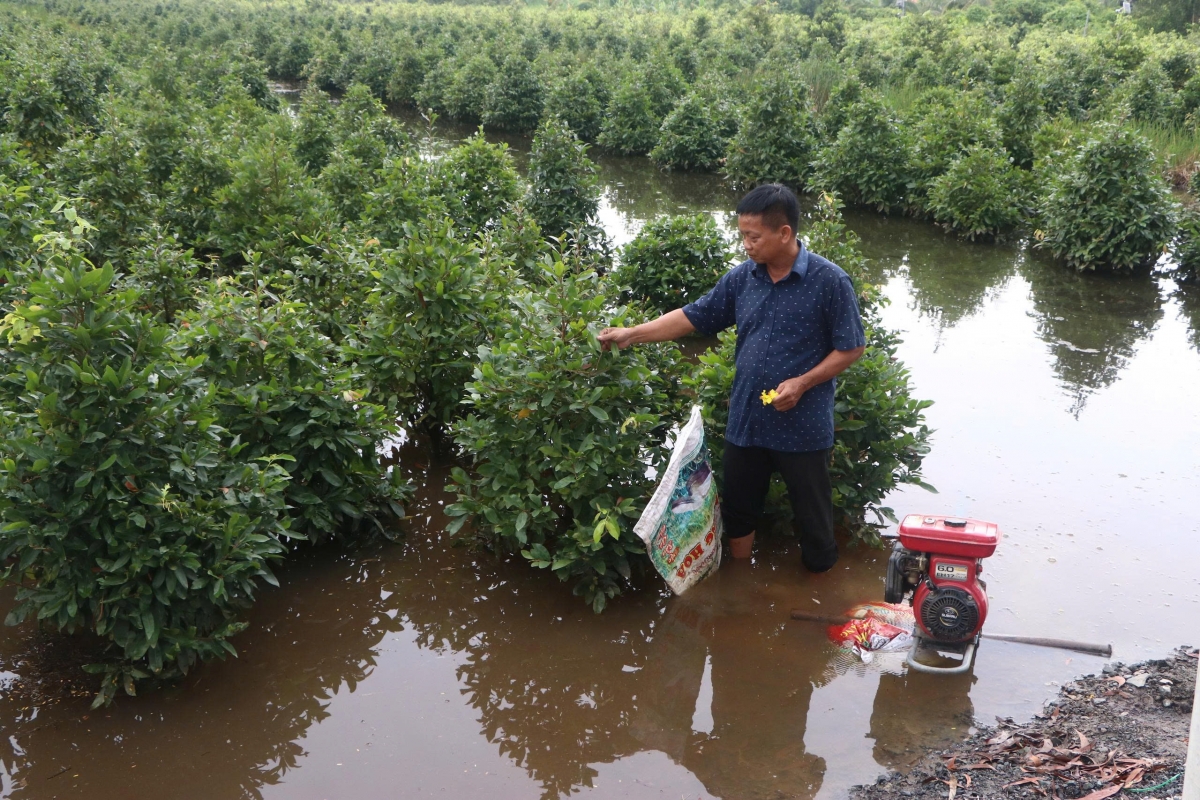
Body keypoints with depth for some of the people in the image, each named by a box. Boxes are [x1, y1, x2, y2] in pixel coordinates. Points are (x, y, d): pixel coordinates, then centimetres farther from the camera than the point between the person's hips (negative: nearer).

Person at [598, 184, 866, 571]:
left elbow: (851, 348, -9)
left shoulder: (830, 281, -14)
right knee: (738, 507, 19)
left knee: (812, 514, 11)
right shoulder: (741, 277, -1)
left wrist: (803, 383, -20)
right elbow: (693, 317, 6)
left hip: (803, 426, -5)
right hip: (745, 420, 5)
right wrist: (631, 334, 0)